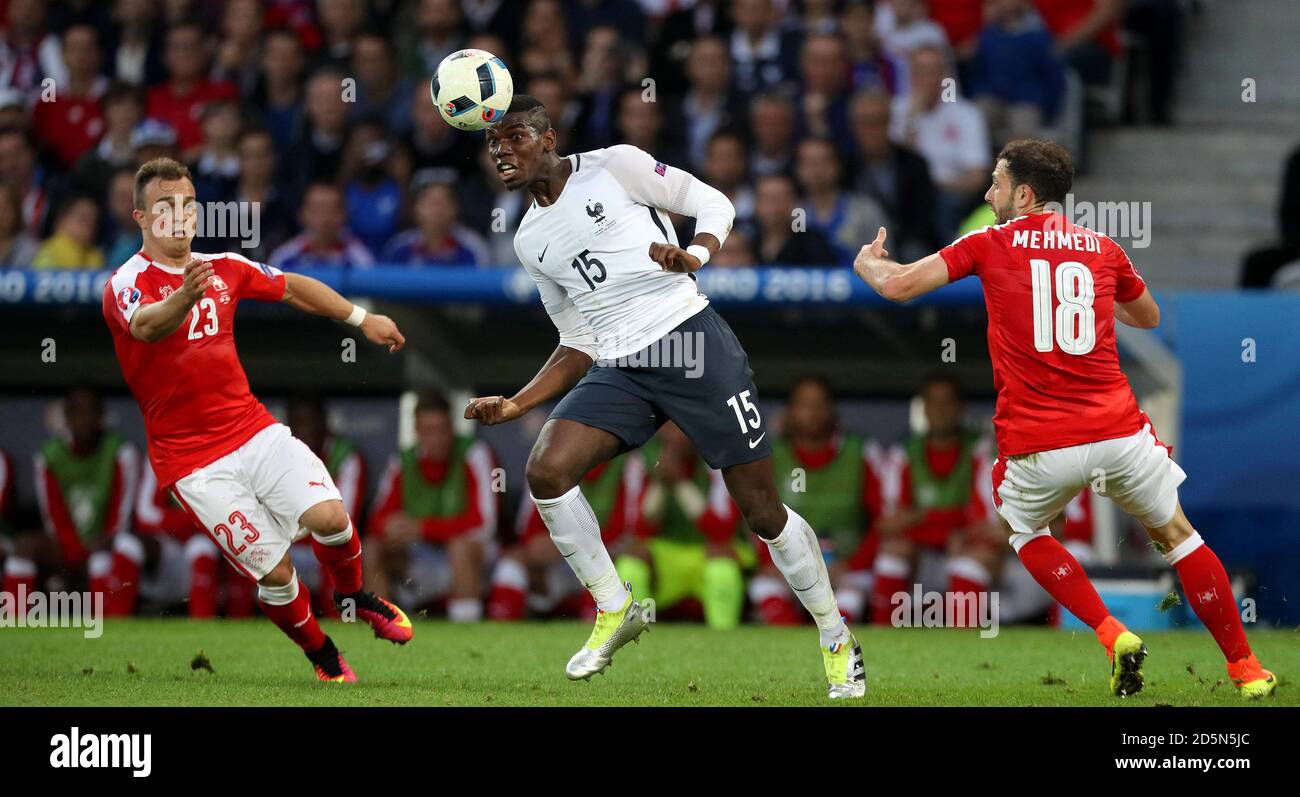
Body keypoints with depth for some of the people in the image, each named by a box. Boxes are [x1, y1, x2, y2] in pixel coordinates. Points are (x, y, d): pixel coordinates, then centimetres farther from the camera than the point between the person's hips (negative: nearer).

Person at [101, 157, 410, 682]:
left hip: (254, 431, 5)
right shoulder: (128, 282, -13)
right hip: (193, 461, -5)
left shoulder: (223, 269, 8)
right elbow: (145, 325, -37)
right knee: (275, 571, -12)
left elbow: (292, 288, 26)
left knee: (329, 516, -18)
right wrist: (184, 298, -58)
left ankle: (352, 596, 13)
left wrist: (362, 318, 33)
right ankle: (324, 658, 14)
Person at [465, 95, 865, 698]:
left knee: (763, 512, -3)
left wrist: (694, 257, -19)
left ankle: (837, 643, 16)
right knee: (545, 471, -20)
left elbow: (713, 204, 2)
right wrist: (515, 404, 9)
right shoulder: (531, 241, 17)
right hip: (620, 371, 5)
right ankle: (615, 610, -2)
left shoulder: (612, 167, 1)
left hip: (691, 338, -5)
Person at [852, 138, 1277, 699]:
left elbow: (898, 286, 0)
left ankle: (1113, 636, 10)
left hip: (1038, 447, -2)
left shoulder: (989, 245, 2)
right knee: (1176, 535, 20)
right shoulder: (1101, 248, 10)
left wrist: (868, 262, 22)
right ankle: (1245, 669, 18)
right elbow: (1148, 317, 28)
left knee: (1023, 531, 28)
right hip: (1119, 432, 2)